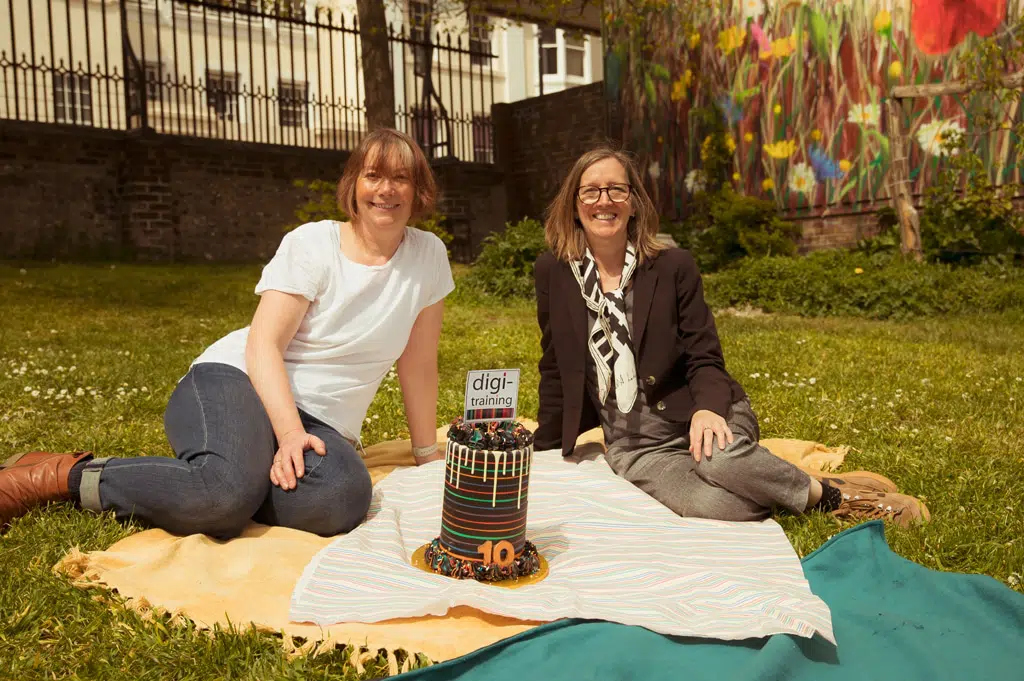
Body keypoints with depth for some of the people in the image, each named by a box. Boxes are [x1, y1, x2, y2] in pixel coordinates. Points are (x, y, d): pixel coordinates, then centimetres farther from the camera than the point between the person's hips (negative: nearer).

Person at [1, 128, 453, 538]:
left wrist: (428, 457, 9)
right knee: (225, 488, -36)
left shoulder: (428, 256, 3)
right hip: (237, 378, -2)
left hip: (319, 423, 3)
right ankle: (63, 475, -12)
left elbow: (418, 365, 7)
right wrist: (290, 432, -26)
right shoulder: (311, 244, -4)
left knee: (342, 499, -34)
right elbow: (263, 345, -11)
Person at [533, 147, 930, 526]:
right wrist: (546, 453, 15)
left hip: (695, 416, 0)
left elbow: (705, 361, -3)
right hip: (633, 445, 1)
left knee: (721, 459, -36)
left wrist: (707, 410, -24)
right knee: (714, 506, -29)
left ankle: (829, 493, -7)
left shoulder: (673, 267, -2)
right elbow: (555, 372, 10)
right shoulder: (552, 274, 1)